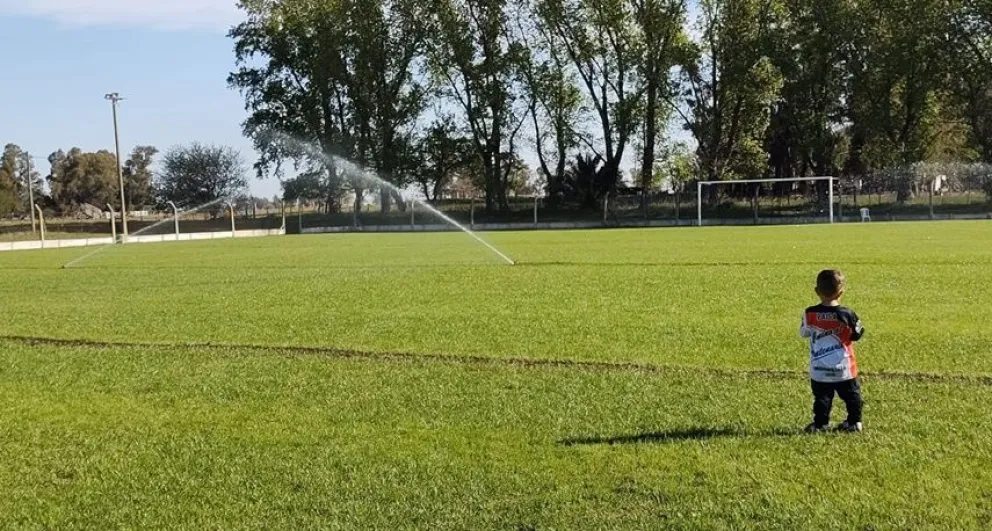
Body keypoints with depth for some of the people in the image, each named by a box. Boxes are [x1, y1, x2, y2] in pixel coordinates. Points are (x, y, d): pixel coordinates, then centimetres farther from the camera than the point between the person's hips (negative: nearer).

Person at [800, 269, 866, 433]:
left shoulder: (809, 314, -11)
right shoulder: (847, 314, -12)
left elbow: (804, 333, 6)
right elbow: (857, 335, 1)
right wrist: (859, 325, 20)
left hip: (819, 370, 0)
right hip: (844, 369, 0)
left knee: (821, 397, 10)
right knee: (852, 395, 18)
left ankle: (820, 424, 9)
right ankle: (854, 423, 25)